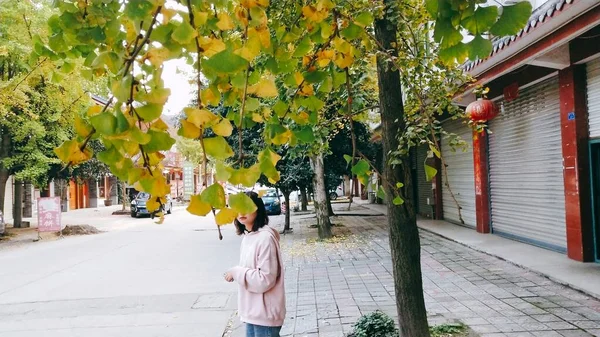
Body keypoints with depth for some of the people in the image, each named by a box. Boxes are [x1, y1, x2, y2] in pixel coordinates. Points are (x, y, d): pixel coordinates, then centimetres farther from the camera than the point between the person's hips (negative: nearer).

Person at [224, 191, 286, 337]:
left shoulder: (265, 237, -19)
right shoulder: (247, 236, 7)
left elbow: (265, 280, -22)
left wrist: (236, 272, -16)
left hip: (264, 313, -8)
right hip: (251, 311, 8)